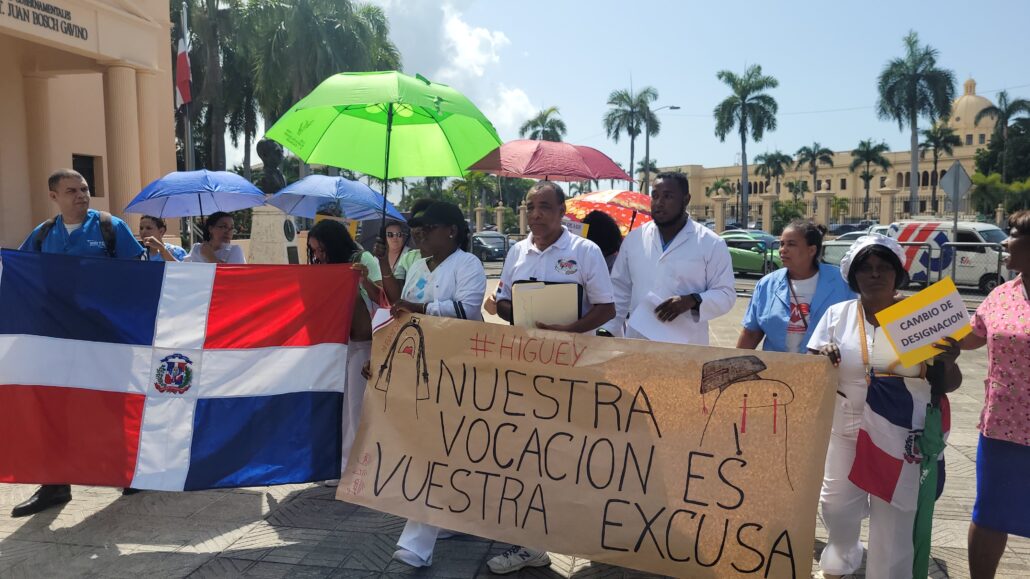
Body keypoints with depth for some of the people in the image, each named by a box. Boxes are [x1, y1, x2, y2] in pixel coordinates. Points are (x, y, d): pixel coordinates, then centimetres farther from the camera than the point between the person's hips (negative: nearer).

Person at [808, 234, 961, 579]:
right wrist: (822, 360, -20)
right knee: (837, 505, 11)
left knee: (893, 520, 2)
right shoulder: (836, 315, 0)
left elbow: (948, 384, -1)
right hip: (845, 431, 2)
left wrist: (947, 362, -23)